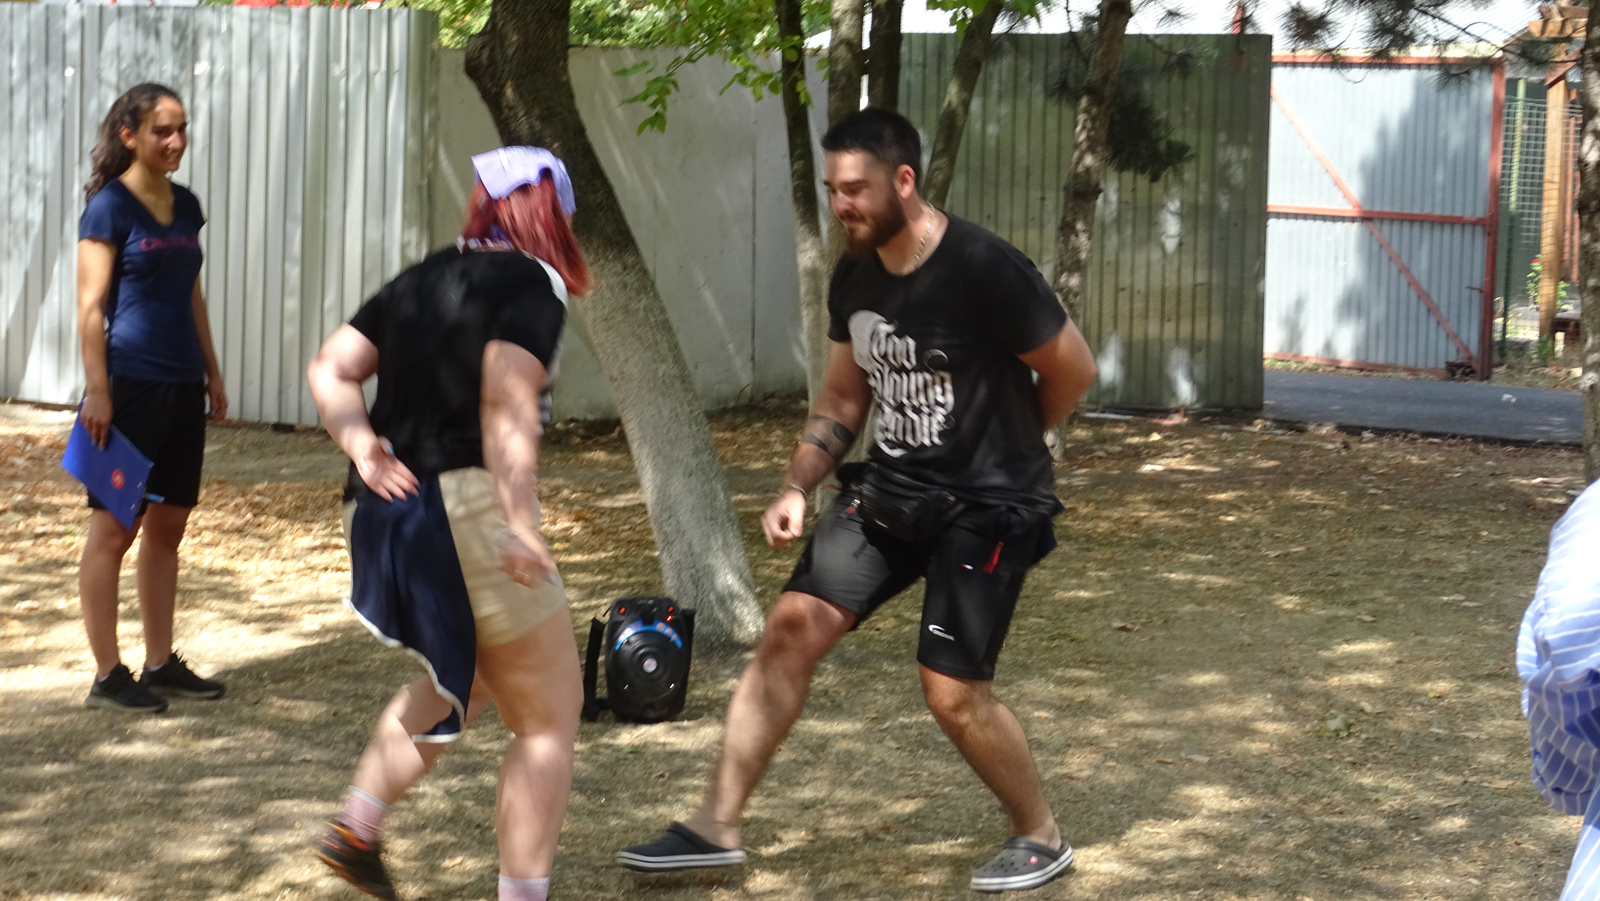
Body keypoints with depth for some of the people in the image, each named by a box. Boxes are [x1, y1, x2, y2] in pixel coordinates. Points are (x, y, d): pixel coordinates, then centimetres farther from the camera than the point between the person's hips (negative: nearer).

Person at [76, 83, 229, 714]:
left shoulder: (185, 205, 12)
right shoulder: (109, 207, -9)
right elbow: (91, 307, -12)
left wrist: (212, 373, 18)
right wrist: (97, 390, -16)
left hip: (181, 387, 8)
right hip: (131, 386, -8)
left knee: (168, 526, 12)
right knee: (113, 529, -2)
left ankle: (161, 664, 21)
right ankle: (107, 675, 3)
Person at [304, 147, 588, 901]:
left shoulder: (422, 280, 16)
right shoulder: (532, 285, -7)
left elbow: (331, 369, 10)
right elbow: (506, 401, -21)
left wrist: (359, 442, -4)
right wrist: (519, 523, -27)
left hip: (387, 515, 8)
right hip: (470, 506, -8)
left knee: (468, 678, 30)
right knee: (549, 719, 3)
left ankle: (356, 830, 28)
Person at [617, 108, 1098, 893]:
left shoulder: (983, 269, -21)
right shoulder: (853, 278, 1)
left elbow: (1073, 370, -10)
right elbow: (843, 399, 14)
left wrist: (999, 447, 7)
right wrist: (796, 488, 0)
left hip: (986, 505, -6)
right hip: (890, 488, 7)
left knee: (952, 690, -9)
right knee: (793, 623, -5)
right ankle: (716, 826, 2)